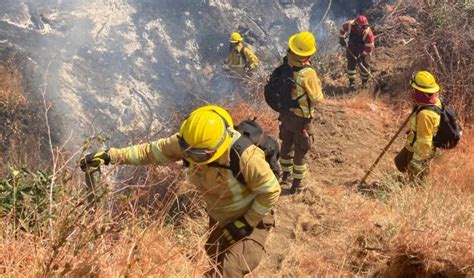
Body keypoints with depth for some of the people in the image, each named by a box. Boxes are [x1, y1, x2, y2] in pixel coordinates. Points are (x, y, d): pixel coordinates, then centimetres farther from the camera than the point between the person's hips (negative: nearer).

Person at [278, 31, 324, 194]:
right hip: (301, 118, -5)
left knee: (286, 144, 25)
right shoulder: (308, 73, -30)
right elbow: (317, 99, -21)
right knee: (300, 151, 12)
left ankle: (286, 175, 44)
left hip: (286, 114, 5)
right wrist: (317, 84, -5)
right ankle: (297, 184, 25)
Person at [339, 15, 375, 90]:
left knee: (365, 64, -1)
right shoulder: (350, 25, -30)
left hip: (363, 48, -2)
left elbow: (369, 47, -26)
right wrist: (341, 38, -2)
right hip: (352, 46, 2)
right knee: (351, 64, 1)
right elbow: (343, 28, -5)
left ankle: (364, 82, 20)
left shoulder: (368, 33, -35)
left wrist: (363, 55, -25)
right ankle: (352, 82, 15)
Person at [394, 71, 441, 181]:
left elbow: (424, 142, -31)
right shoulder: (434, 100, -13)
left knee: (416, 179, 13)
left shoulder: (425, 114, -38)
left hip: (419, 151, -9)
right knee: (400, 163, 29)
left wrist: (416, 161, -22)